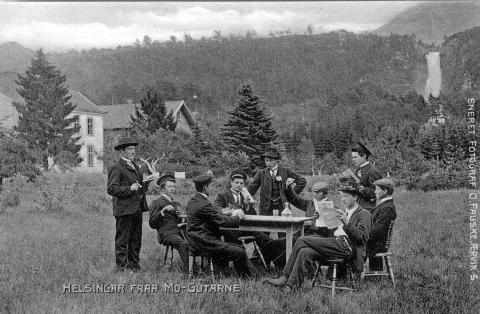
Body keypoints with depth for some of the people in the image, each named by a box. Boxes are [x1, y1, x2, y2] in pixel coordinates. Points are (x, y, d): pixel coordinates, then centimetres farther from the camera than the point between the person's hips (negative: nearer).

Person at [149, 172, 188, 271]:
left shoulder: (177, 203, 28)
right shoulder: (156, 203, 8)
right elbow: (152, 224, -1)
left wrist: (183, 215, 7)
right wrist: (163, 211, -10)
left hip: (179, 231, 6)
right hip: (166, 233, -6)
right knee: (183, 244, -35)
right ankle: (188, 270, -36)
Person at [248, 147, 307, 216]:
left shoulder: (285, 171, 5)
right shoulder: (261, 173, 6)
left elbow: (302, 181, 7)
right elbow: (252, 188, 3)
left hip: (282, 205, 0)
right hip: (266, 207, 1)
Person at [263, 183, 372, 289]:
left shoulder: (364, 214, 3)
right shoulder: (345, 213, 30)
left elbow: (362, 237, -12)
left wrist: (347, 224, -24)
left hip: (346, 247, -8)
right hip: (336, 244, 8)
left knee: (302, 240, -17)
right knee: (304, 252, -18)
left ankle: (285, 278, -12)